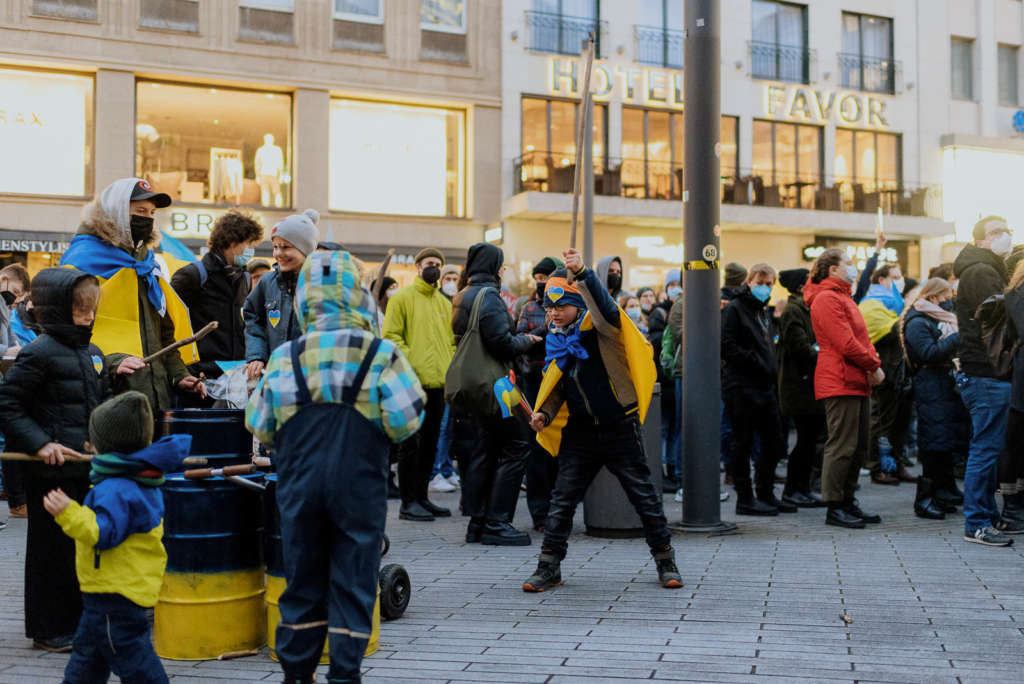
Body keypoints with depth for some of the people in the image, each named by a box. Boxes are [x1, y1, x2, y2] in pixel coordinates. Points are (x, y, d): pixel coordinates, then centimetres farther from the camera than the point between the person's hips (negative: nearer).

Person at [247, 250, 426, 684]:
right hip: (360, 486, -2)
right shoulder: (381, 354, -7)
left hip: (300, 484, 2)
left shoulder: (284, 357, -2)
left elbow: (259, 426, 3)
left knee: (302, 581, 14)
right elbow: (405, 420, -10)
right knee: (353, 583, 7)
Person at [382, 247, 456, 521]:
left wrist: (451, 366, 8)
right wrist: (409, 362, -18)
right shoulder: (402, 298, -2)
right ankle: (408, 502, 0)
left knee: (430, 444, 12)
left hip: (439, 383, 7)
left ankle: (421, 496, 20)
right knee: (411, 444, -4)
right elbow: (391, 335, -8)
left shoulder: (445, 303, 18)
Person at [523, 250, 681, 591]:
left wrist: (582, 272, -51)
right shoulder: (556, 341, 6)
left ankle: (665, 562, 19)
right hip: (580, 433, 4)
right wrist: (544, 414, -3)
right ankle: (549, 567, 10)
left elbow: (603, 303, -35)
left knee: (645, 496, 4)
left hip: (619, 428, -4)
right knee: (562, 500, 2)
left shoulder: (599, 327, -10)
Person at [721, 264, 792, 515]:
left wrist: (772, 369, 11)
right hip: (742, 387, -8)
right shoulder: (734, 309, -6)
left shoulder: (765, 313, 20)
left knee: (774, 443, 10)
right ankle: (745, 498, 4)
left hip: (765, 385, 9)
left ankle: (766, 494, 20)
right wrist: (756, 362, -18)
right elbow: (727, 346, -17)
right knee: (743, 443, -2)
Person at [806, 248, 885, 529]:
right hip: (840, 383, -11)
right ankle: (834, 508, -3)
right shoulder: (827, 299, -11)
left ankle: (848, 501, 20)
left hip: (857, 384, 11)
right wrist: (874, 366, -9)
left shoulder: (842, 298, 22)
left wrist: (874, 363, 3)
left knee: (858, 447, 13)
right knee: (842, 446, -8)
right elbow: (846, 344, -18)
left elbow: (861, 338, 20)